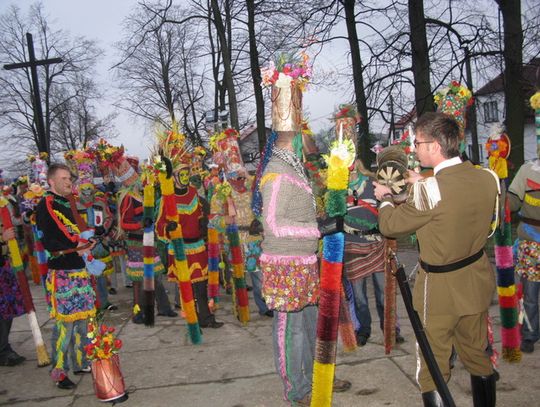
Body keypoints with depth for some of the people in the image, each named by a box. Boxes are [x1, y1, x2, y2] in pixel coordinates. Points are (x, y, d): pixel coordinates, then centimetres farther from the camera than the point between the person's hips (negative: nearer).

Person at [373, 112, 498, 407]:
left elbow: (389, 226, -13)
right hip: (478, 281, 7)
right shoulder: (488, 178, -7)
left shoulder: (429, 189, -26)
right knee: (477, 356, 24)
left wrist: (385, 198, 7)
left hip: (440, 287, -6)